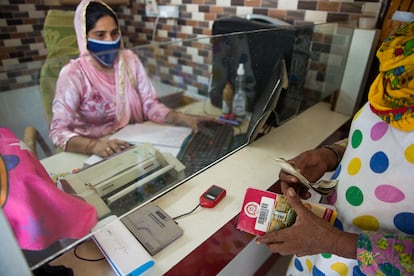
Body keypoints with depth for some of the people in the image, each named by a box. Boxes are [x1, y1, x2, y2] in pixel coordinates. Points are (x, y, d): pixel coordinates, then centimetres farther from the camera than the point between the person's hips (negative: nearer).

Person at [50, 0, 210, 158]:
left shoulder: (130, 60, -1)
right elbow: (59, 131, -19)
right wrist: (94, 145, -39)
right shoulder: (73, 74, -13)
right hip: (98, 152, -3)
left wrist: (182, 118, -21)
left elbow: (149, 104, -4)